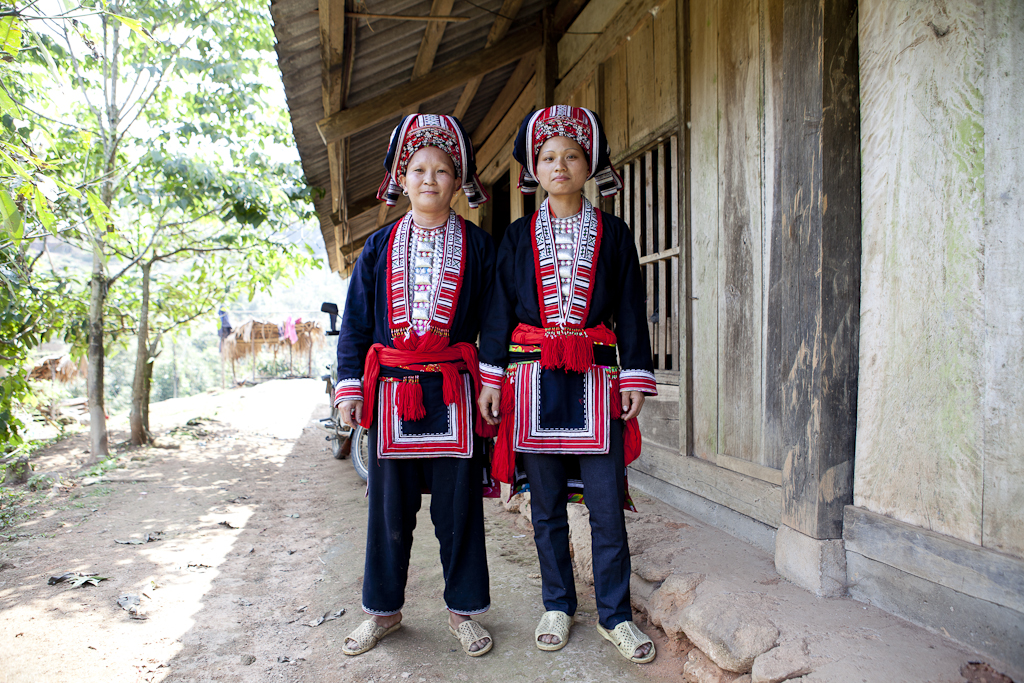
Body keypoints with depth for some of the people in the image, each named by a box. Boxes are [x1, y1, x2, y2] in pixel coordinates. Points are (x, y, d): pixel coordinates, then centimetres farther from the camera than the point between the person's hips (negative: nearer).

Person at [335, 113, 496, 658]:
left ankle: (462, 611, 24)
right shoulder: (379, 247, 9)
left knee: (458, 503, 6)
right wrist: (349, 386, 2)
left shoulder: (477, 245, 6)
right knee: (389, 505, 10)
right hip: (391, 391, 2)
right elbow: (354, 323, 9)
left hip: (453, 391, -1)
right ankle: (384, 610, 28)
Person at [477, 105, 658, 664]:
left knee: (606, 504, 0)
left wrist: (635, 377, -1)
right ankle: (557, 606, 26)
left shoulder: (612, 234, 8)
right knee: (546, 504, 9)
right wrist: (491, 377, 1)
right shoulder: (518, 237, 9)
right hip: (533, 380, 1)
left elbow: (630, 309, 6)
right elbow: (499, 309, 8)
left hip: (595, 380, -1)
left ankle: (614, 614, 17)